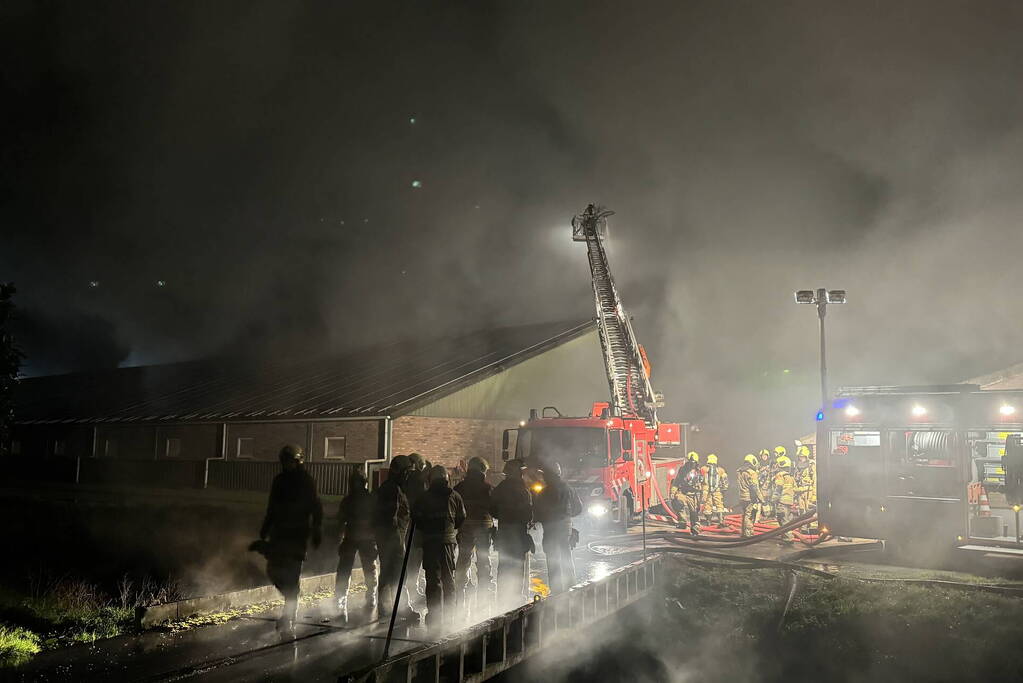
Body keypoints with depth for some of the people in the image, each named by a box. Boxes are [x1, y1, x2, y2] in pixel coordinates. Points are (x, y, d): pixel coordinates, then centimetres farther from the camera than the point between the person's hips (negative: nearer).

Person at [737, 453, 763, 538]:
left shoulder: (741, 472, 11)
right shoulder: (751, 473, -16)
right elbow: (755, 488, -17)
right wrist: (760, 498, -12)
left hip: (742, 497, 8)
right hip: (750, 498, -8)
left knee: (745, 515, 17)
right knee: (750, 516, -3)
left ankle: (744, 533, 23)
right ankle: (748, 533, -1)